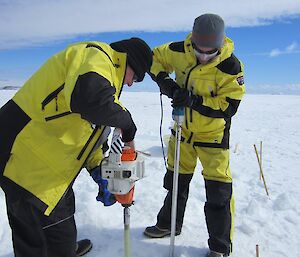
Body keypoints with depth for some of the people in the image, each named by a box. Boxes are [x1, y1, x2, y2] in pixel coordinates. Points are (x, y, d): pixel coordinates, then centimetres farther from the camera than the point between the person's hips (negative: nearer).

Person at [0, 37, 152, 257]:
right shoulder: (96, 55, -13)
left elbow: (87, 127, 19)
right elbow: (91, 99, -37)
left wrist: (99, 171, 12)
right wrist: (126, 120, -18)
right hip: (28, 163, -11)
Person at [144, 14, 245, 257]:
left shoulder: (231, 67, -22)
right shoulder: (180, 51, -12)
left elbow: (228, 106, -23)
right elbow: (155, 57, 4)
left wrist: (195, 100, -33)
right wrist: (164, 82, -13)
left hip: (213, 132, -4)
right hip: (183, 127, 4)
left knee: (218, 189, -4)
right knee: (176, 179, 17)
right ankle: (169, 224, 40)